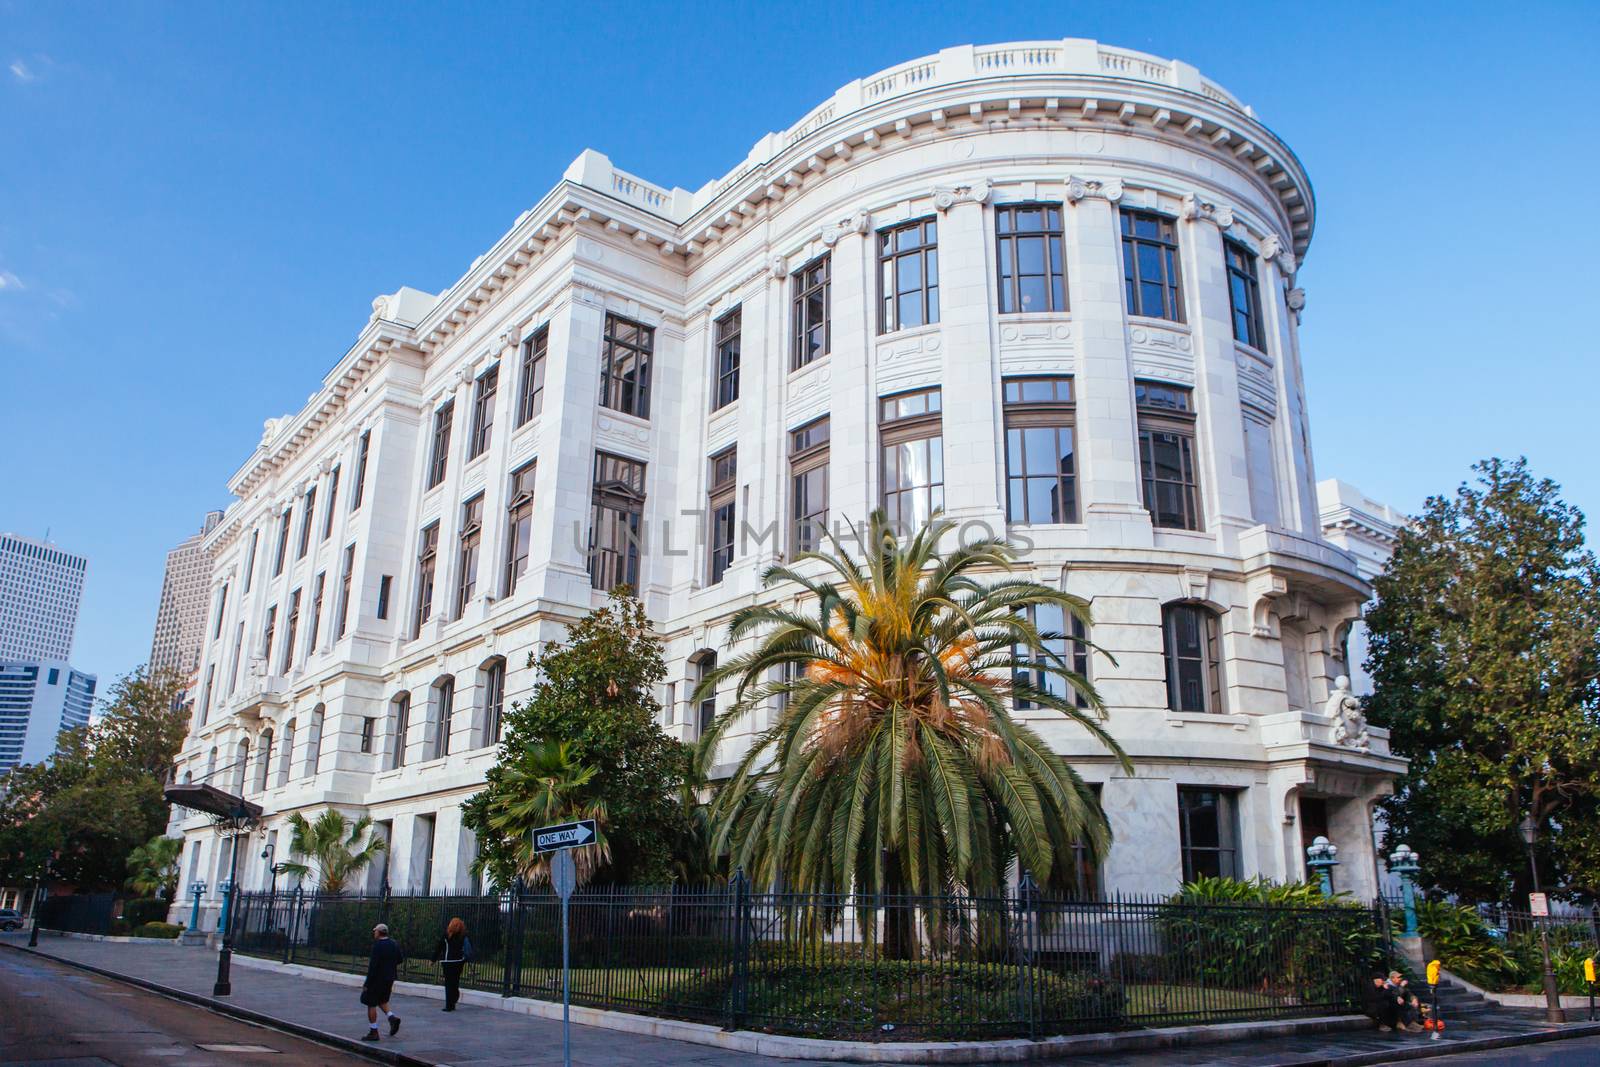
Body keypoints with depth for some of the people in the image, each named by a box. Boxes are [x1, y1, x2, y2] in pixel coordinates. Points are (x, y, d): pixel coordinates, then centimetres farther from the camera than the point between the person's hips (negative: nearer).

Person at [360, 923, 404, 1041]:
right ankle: (392, 1017, 3)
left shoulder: (377, 945, -19)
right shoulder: (394, 944, 4)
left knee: (371, 1004, 4)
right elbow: (400, 958, 14)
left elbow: (373, 966, -22)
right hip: (389, 978, 8)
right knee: (382, 1000, 24)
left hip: (377, 979, -8)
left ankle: (373, 1032, 8)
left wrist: (367, 983, -17)